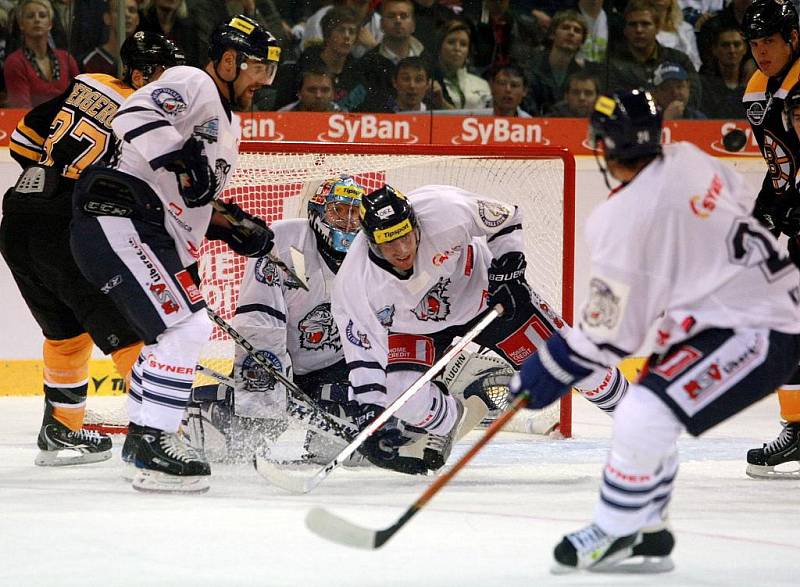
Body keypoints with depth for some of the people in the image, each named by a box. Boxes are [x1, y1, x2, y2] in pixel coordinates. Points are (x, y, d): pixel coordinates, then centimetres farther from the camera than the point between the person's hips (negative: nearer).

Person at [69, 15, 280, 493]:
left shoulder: (228, 125, 25)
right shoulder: (192, 84, -6)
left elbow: (198, 201, 29)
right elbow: (134, 116, -25)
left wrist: (236, 225, 13)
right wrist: (181, 156, -34)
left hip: (159, 239, 11)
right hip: (118, 219, -11)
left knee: (172, 334, 22)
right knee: (186, 326, -18)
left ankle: (143, 437, 35)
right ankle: (152, 442, -18)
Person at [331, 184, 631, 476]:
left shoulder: (445, 211, -34)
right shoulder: (354, 285, -32)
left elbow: (507, 219, -13)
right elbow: (364, 352, -24)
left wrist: (509, 269, -18)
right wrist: (370, 413, -30)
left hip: (484, 290, 0)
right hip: (414, 325, 0)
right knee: (405, 393, -24)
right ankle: (443, 425, 11)